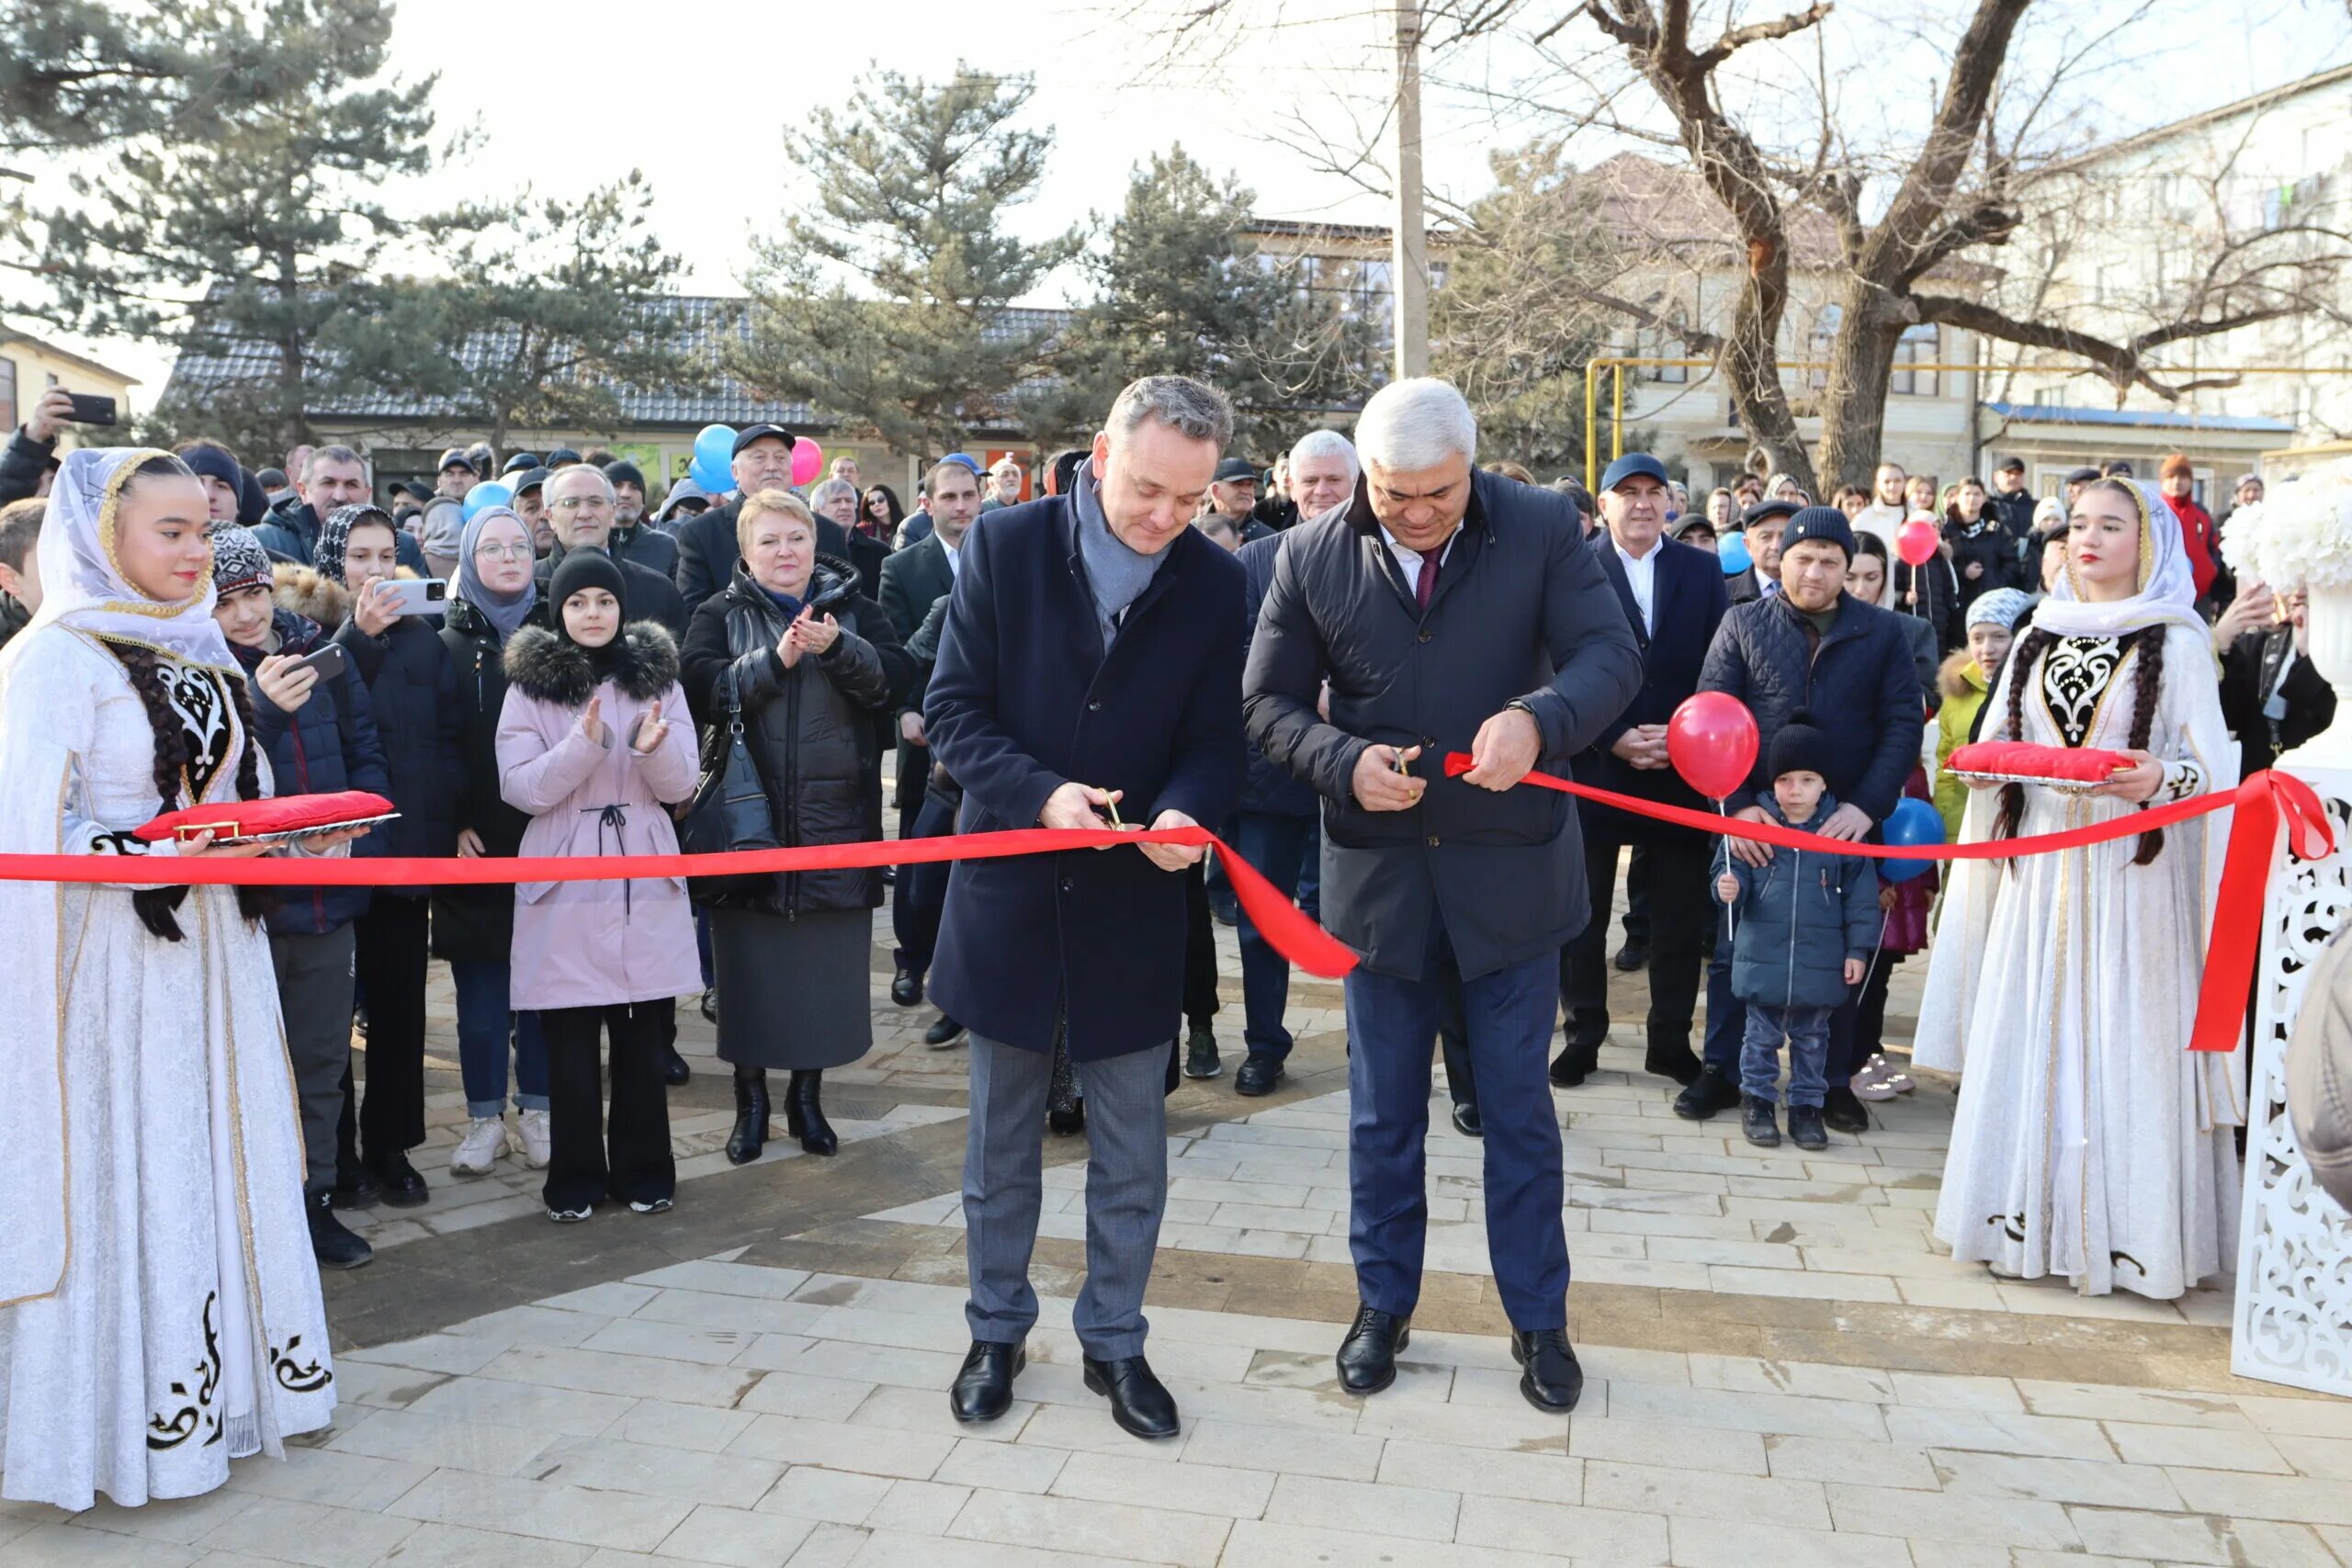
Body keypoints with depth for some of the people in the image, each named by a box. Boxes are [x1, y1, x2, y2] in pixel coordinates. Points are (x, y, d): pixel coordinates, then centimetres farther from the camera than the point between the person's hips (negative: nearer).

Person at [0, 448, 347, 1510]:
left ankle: (220, 1382, 25)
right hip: (111, 958, -7)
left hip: (212, 949, 7)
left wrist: (296, 835, 2)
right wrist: (171, 860, -24)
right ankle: (131, 1416, 16)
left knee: (225, 1159, 11)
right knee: (126, 1174, 2)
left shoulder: (199, 650, 12)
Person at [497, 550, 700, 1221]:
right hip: (563, 882, -1)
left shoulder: (657, 679, 6)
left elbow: (681, 785, 1)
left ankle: (643, 1170, 19)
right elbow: (520, 788, -8)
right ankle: (574, 1178, 16)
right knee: (570, 1041, 2)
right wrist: (584, 744, -22)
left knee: (642, 1035, 6)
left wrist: (653, 747, -20)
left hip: (644, 880, 2)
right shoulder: (530, 687, 1)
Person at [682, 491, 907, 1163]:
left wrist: (837, 647, -23)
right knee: (751, 964, 7)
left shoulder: (855, 609, 7)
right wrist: (776, 658, -22)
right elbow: (703, 691, -12)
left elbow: (892, 679, -8)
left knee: (828, 964, 7)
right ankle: (751, 1099, 23)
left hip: (836, 817, 1)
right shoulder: (719, 616, 4)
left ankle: (808, 1094, 24)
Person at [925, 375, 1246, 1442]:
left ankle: (1114, 1343, 31)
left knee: (1131, 1156, 11)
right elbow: (953, 711, -8)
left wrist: (1185, 809, -24)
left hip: (1134, 904, 1)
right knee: (1000, 1147, 15)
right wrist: (1041, 794, -24)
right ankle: (997, 1332, 35)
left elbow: (1216, 740, -2)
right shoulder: (1005, 546, -8)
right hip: (1010, 894, 0)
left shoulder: (1215, 583, -5)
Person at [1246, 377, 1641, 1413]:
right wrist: (1343, 762, -19)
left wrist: (1539, 717, -34)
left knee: (1519, 1108, 12)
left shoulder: (1541, 531, -7)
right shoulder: (1312, 558, -4)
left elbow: (1612, 655, -13)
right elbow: (1269, 703, 0)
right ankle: (1383, 1304, 35)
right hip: (1378, 871, 1)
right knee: (1382, 1111, 15)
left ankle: (1537, 1319, 31)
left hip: (1510, 865, -1)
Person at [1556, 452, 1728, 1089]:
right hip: (1593, 765, -2)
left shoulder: (1703, 570, 7)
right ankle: (1583, 1037, 20)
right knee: (1582, 912, 7)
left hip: (1681, 767, 2)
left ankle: (1670, 1041, 21)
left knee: (1680, 915, 7)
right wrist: (1614, 740, -13)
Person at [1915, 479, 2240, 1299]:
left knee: (2122, 1039, -3)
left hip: (2129, 870, -4)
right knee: (2030, 1036, 5)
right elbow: (1996, 747, 19)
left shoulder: (2177, 642, -1)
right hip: (2040, 868, 4)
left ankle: (2125, 1226, 8)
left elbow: (2213, 765, -5)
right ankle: (2032, 1211, 16)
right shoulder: (2039, 637, 14)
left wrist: (2163, 777, -25)